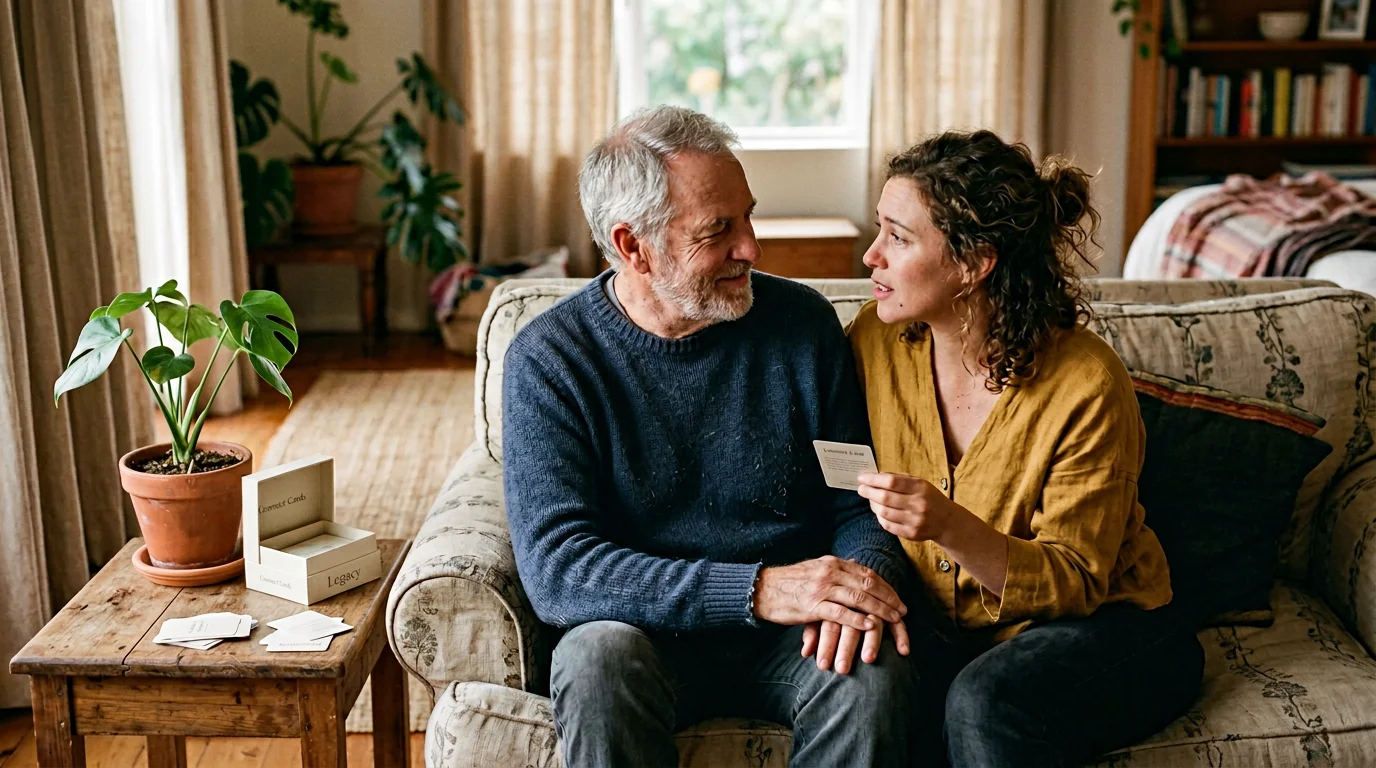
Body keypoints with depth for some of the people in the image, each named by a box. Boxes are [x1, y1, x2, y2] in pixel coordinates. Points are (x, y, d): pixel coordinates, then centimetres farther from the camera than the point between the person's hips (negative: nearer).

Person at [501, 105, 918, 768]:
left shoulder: (803, 323, 1)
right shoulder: (547, 359, -8)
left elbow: (859, 506, 6)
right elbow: (555, 569, -18)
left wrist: (867, 582, -19)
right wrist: (757, 589, -27)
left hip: (788, 637, 2)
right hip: (648, 630, -1)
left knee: (874, 670, -29)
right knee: (599, 653, -34)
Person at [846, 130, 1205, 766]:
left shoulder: (1087, 384, -20)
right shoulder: (875, 340, -7)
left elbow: (1073, 583, -16)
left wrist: (950, 528, -34)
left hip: (1101, 623, -3)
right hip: (945, 624, 4)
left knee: (984, 699, -35)